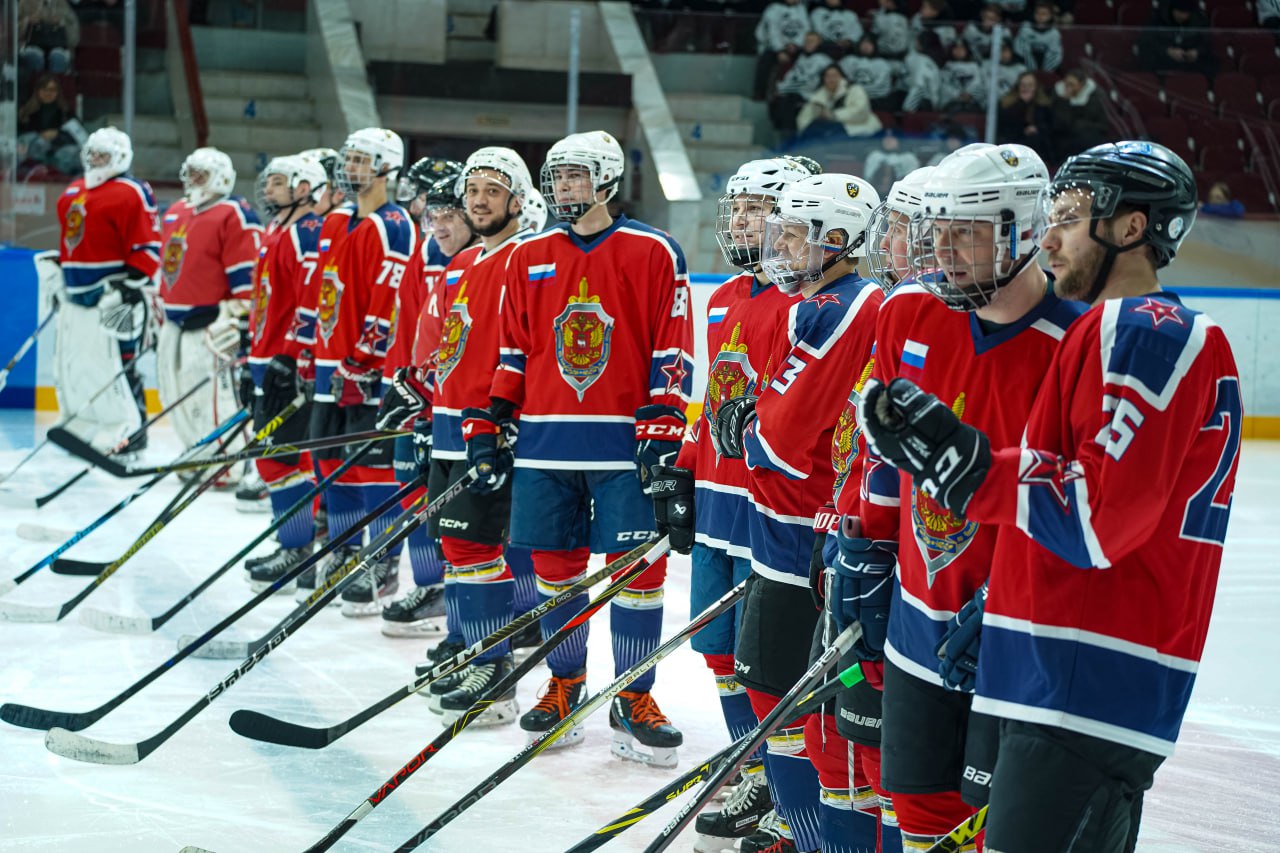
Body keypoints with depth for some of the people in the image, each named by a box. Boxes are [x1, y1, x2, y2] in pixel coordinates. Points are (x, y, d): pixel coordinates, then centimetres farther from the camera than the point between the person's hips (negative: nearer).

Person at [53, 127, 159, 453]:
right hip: (75, 295, 9)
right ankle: (80, 428, 22)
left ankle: (130, 431, -2)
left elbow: (148, 248, -13)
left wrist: (129, 284, -19)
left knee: (114, 362, -11)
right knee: (69, 362, 11)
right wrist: (58, 273, 27)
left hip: (112, 295, -9)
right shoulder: (72, 193, 18)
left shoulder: (132, 193, -9)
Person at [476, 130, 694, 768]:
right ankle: (565, 686, 23)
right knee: (555, 569, 8)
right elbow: (513, 350, 15)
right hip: (546, 440, 4)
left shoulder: (653, 253, -1)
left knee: (638, 569, -4)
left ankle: (634, 698, 8)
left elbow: (672, 351, -3)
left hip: (625, 441, -3)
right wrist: (489, 425, 8)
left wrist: (662, 430, -9)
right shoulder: (530, 257, 11)